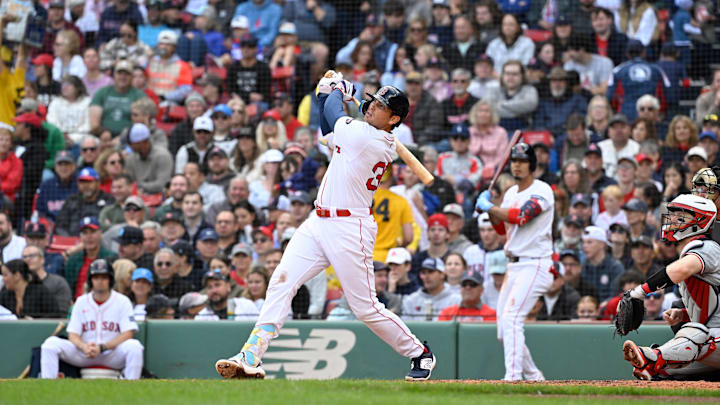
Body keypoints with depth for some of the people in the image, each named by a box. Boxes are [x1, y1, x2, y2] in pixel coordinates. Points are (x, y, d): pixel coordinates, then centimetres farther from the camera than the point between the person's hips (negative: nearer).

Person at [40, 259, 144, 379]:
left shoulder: (122, 301, 1)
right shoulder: (81, 302, 9)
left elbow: (128, 334, -9)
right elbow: (73, 335, 3)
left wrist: (102, 347, -21)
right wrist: (84, 347, -21)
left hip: (113, 354, -2)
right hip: (83, 354, 2)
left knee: (134, 346, -34)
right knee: (51, 343, -18)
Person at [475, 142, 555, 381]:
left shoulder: (541, 191, -10)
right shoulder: (511, 193, 16)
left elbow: (520, 216, -25)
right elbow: (502, 229, 20)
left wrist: (489, 206, -15)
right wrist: (489, 210, 2)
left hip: (535, 265, -9)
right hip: (514, 266, 9)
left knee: (511, 317, -21)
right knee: (503, 324, 9)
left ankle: (513, 374, -25)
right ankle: (532, 375, 19)